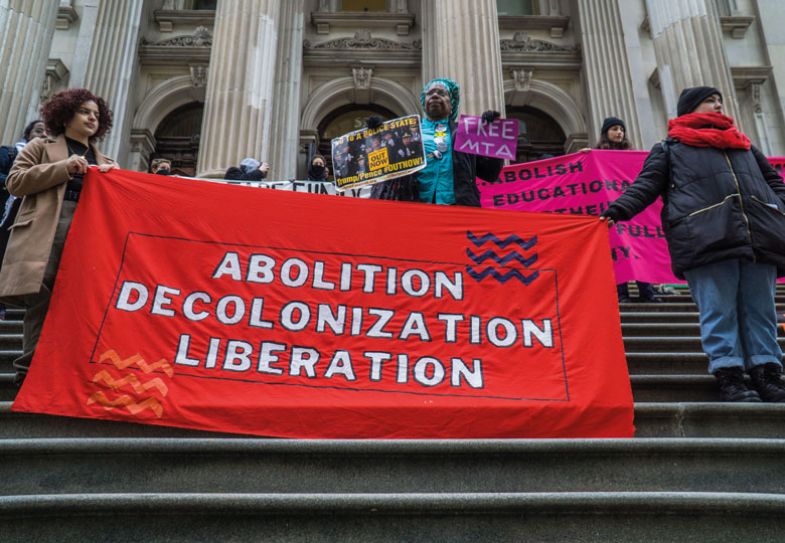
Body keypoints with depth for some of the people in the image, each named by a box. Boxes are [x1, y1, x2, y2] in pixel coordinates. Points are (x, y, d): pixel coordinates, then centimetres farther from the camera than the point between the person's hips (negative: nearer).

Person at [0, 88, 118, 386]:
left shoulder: (104, 163, 28)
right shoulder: (41, 147, 18)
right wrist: (65, 167, -3)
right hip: (44, 236, -3)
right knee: (41, 300, -13)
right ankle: (30, 370, -10)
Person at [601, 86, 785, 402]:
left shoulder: (744, 145, 33)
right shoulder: (670, 148, 20)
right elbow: (646, 185, 8)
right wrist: (617, 210, -10)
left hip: (759, 237, 5)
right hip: (706, 239, -4)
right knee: (719, 310, -8)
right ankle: (729, 376, -5)